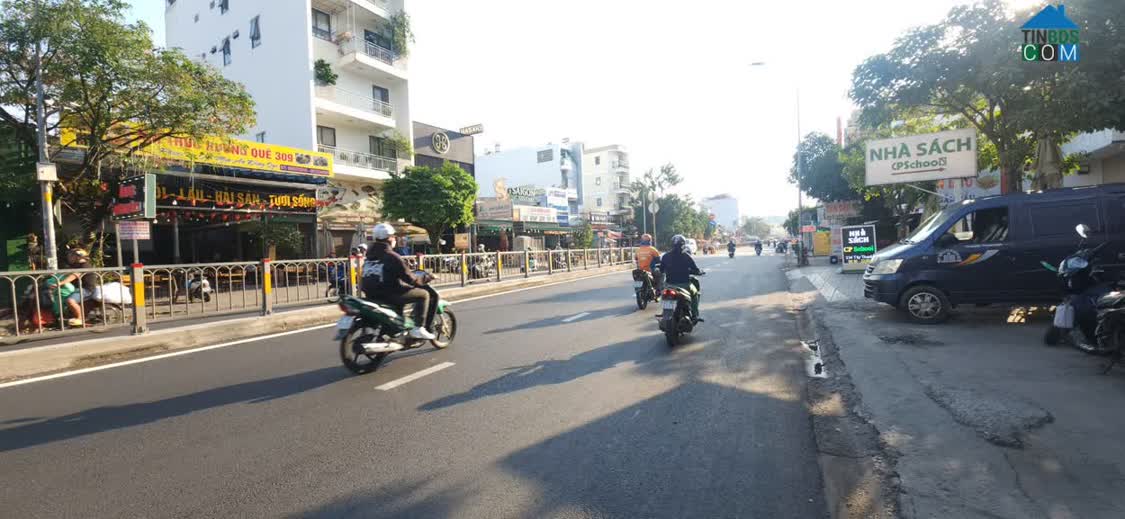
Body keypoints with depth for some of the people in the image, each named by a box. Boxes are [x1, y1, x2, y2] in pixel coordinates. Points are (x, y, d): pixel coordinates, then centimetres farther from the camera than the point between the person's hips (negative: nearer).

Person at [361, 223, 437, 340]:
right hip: (390, 294, -8)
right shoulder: (392, 257, -12)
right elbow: (409, 279, -12)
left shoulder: (370, 255, 12)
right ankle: (419, 328, -7)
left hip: (370, 295, 9)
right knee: (424, 294, 1)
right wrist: (424, 280, 4)